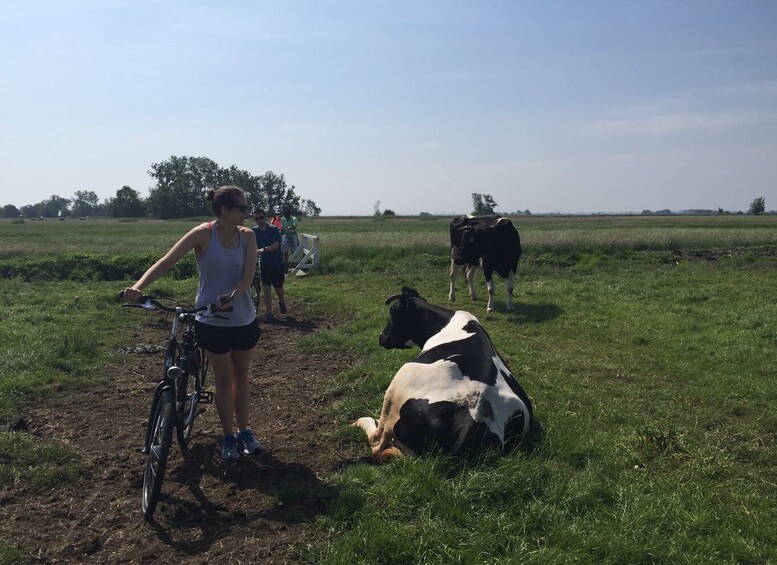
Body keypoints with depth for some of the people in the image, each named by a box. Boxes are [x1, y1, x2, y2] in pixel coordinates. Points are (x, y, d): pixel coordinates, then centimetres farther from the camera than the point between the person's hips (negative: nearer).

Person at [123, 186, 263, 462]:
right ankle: (228, 437, 24)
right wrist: (139, 286, -33)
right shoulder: (203, 234, -13)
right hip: (213, 321, -3)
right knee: (223, 379, 8)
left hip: (244, 318, 3)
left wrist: (231, 296, -30)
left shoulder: (247, 236, -3)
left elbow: (248, 276, -11)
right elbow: (167, 261, -19)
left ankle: (244, 431, 32)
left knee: (241, 376, 16)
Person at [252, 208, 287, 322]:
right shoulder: (254, 231, 0)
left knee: (278, 288, 5)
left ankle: (281, 301, 38)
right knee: (266, 288, -2)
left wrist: (263, 249, -36)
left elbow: (276, 245, -21)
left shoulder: (273, 229, -10)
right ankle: (269, 314, 5)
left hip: (277, 263, -2)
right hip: (264, 264, 2)